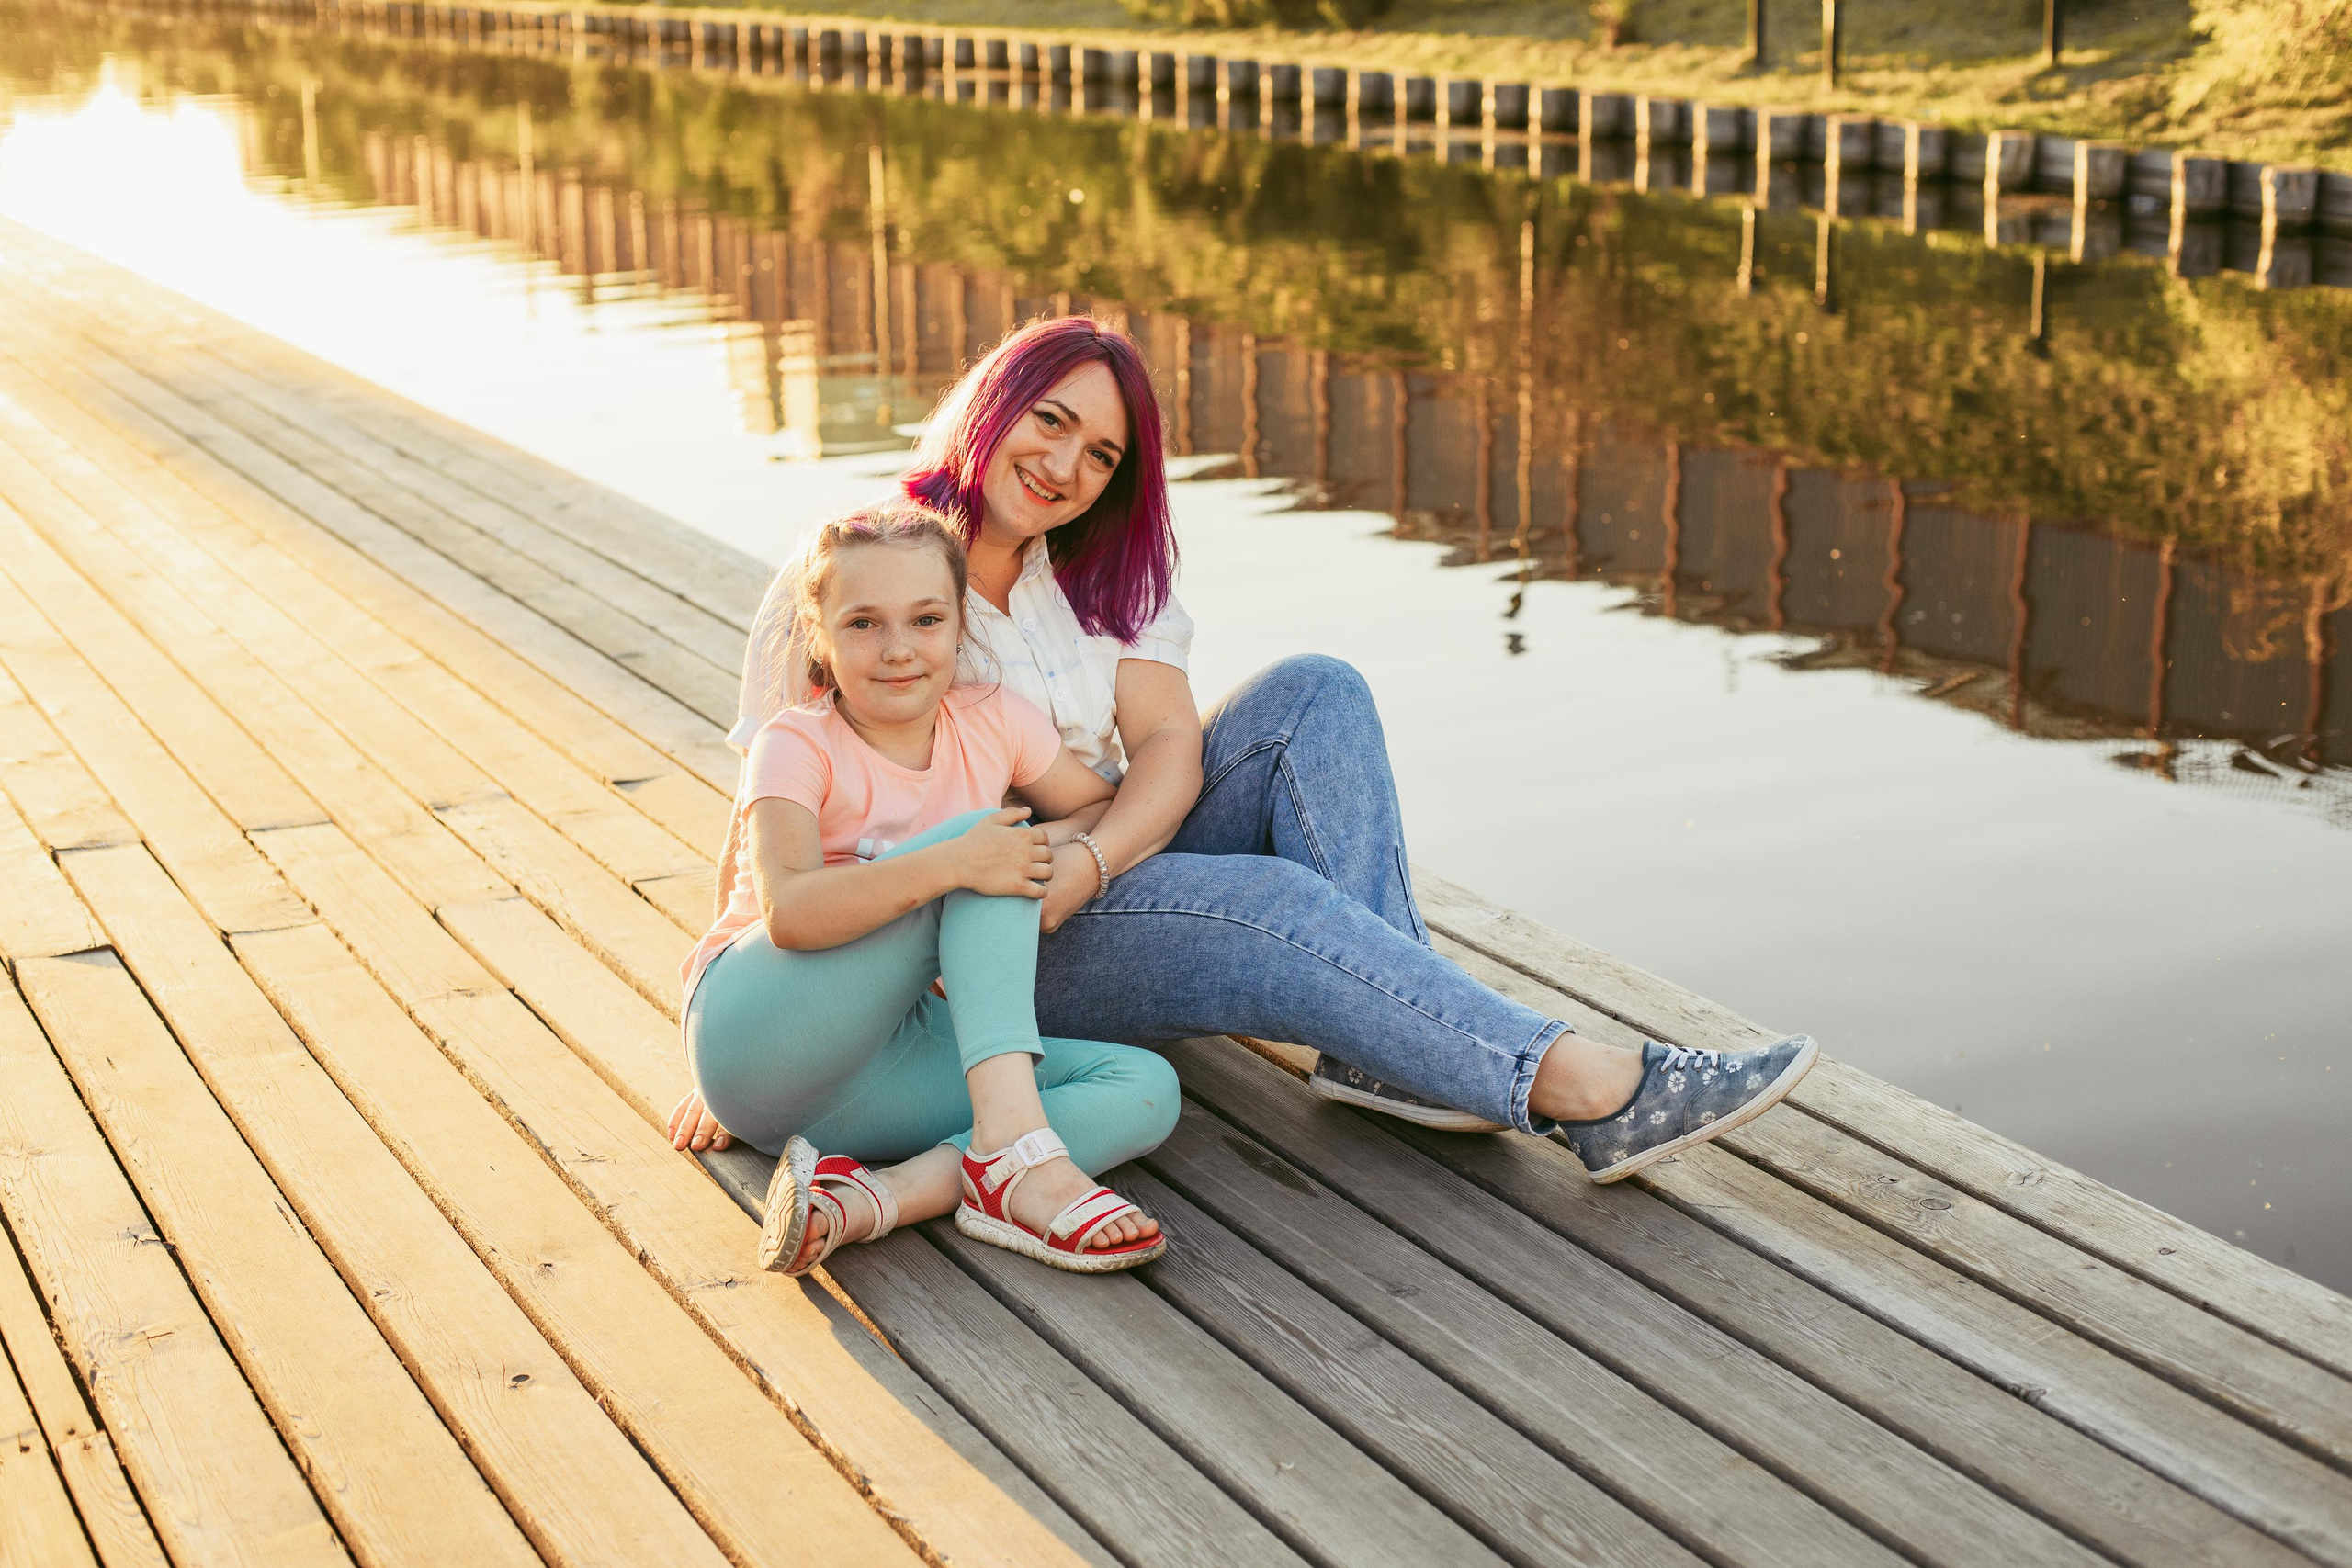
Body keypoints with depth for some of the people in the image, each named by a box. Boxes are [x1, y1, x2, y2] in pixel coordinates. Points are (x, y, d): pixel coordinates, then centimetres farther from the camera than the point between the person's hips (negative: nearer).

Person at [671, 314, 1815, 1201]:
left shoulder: (1102, 577, 9)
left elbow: (1171, 747, -5)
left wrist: (1083, 868, -27)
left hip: (1107, 882, 6)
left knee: (1314, 696, -15)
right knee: (1274, 904, -31)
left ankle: (1386, 1044, -27)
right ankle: (1585, 1091, -37)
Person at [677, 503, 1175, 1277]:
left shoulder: (993, 722, 6)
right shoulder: (797, 745, -10)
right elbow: (789, 912, -25)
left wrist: (1059, 848, -8)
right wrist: (951, 864, -33)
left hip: (882, 1061, 6)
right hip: (760, 1037, -6)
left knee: (1146, 1091, -16)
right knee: (979, 838, -22)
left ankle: (870, 1198, -33)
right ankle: (1013, 1142, -35)